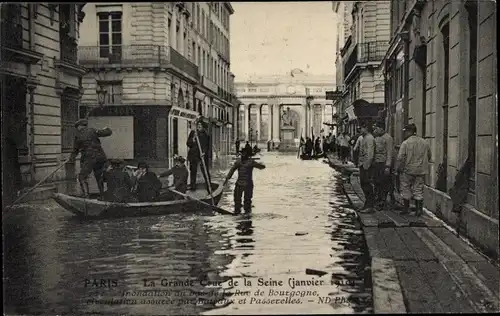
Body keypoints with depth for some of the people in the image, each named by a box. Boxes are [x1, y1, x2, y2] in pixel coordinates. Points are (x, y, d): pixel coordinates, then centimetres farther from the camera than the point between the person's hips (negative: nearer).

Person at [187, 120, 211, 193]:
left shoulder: (206, 135, 6)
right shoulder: (193, 133, 10)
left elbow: (207, 146, 2)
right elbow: (188, 143, 7)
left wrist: (204, 152, -15)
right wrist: (193, 139, -10)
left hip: (203, 155, -2)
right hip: (193, 155, 2)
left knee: (205, 172, -5)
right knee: (193, 170, 3)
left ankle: (208, 187, -4)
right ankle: (192, 186, 12)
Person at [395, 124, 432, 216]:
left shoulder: (405, 143, -11)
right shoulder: (424, 142, 6)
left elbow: (400, 158, -14)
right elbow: (429, 157, 16)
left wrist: (398, 168, -2)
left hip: (407, 170, -4)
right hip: (421, 171, 4)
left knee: (406, 190, 8)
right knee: (418, 190, 9)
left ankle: (406, 208, 14)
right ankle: (419, 209, 9)